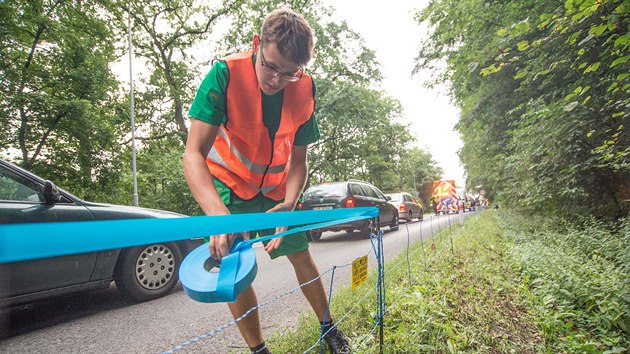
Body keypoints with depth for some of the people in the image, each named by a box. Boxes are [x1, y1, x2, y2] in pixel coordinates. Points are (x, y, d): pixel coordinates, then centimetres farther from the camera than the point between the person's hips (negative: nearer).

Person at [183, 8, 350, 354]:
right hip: (227, 185, -2)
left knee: (301, 256, 6)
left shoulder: (305, 89, -17)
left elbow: (298, 160, -11)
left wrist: (289, 203, -28)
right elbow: (194, 154, -32)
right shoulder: (226, 73, -26)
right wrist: (219, 215, -46)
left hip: (275, 188, 3)